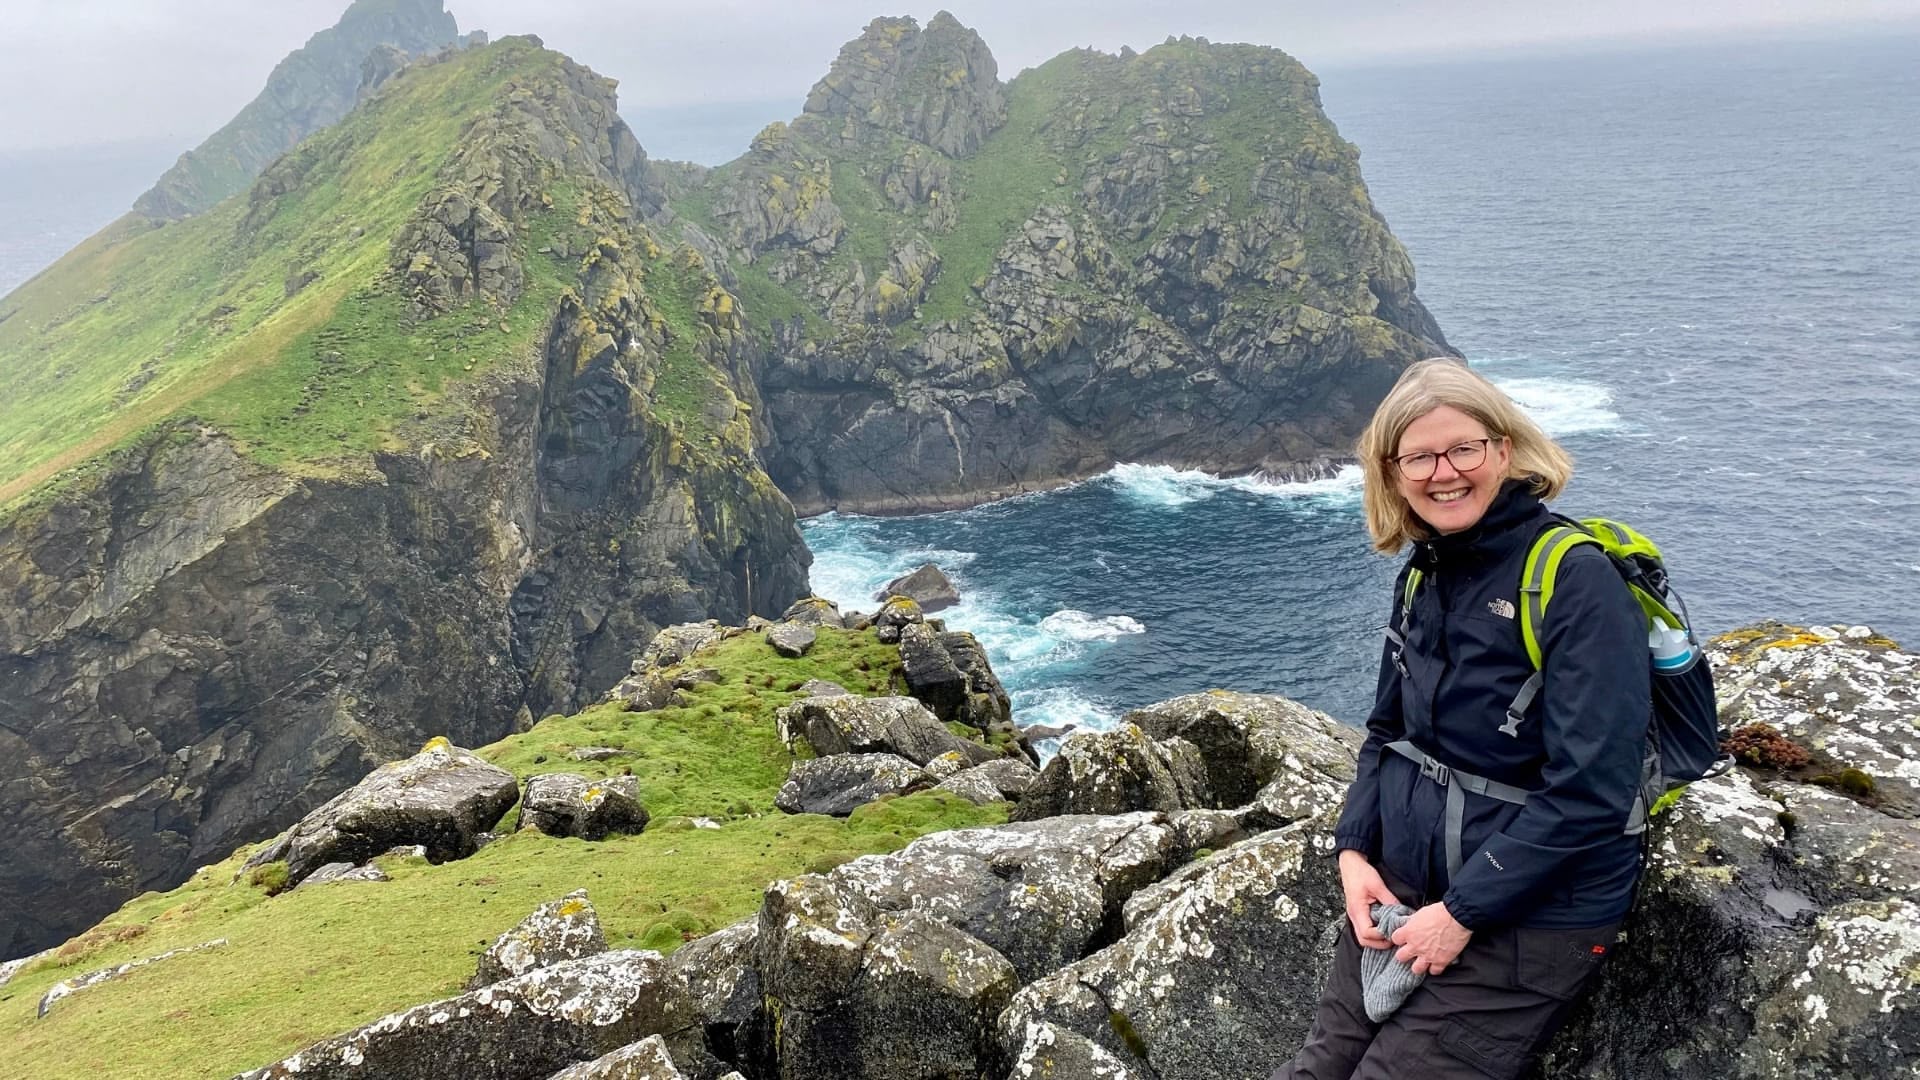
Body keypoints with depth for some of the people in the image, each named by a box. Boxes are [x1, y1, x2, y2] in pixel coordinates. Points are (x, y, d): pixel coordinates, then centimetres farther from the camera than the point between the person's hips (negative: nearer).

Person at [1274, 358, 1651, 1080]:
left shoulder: (1576, 580, -18)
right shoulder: (1422, 575, 5)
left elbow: (1589, 790, -22)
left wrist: (1462, 912, -19)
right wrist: (1353, 850, -1)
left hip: (1532, 913, -6)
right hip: (1402, 887, 6)